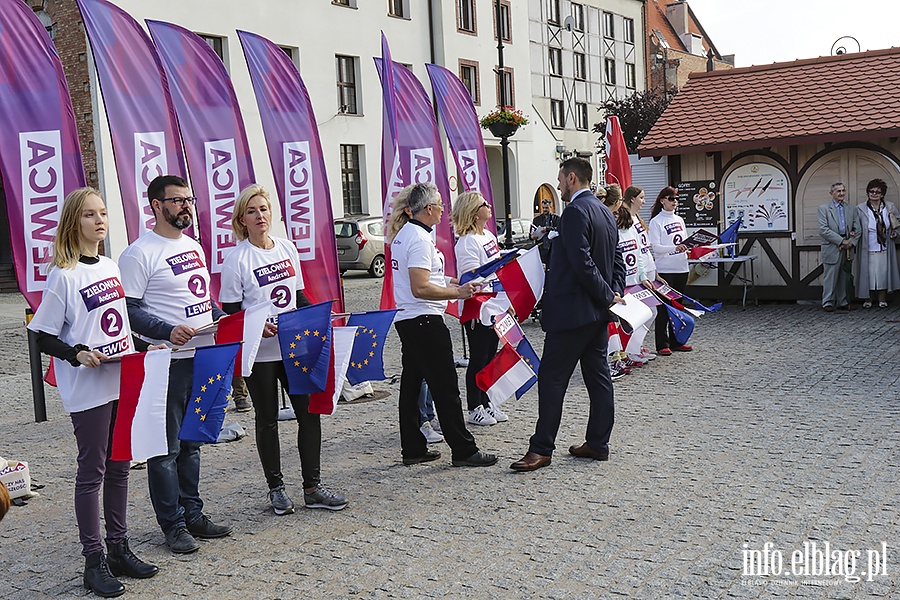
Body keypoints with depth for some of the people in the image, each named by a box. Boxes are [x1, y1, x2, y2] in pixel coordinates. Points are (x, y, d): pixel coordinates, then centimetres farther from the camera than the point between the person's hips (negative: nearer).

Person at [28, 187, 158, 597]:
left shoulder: (111, 268, 11)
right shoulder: (63, 275, -10)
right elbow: (44, 337, -9)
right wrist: (78, 354, -24)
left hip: (123, 382, 7)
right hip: (87, 390, -6)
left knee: (119, 466, 13)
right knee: (92, 470, 1)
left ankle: (119, 548, 24)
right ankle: (94, 561, 11)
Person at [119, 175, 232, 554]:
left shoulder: (193, 246, 15)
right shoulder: (139, 254, -10)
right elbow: (128, 309, -15)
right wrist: (168, 331, -27)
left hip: (204, 358, 8)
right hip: (167, 363, -8)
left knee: (192, 442, 16)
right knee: (167, 447, 1)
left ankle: (192, 514, 26)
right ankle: (173, 525, 12)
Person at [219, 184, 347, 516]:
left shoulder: (287, 248, 7)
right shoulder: (236, 259, -9)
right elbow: (230, 311, -8)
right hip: (258, 352, -5)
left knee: (310, 412, 3)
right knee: (267, 420, 7)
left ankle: (312, 487, 14)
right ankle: (276, 488, 21)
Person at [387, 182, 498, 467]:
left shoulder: (403, 234, 13)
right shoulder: (419, 238, -18)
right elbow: (421, 289, -24)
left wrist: (450, 284, 23)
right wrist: (457, 293, -19)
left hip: (406, 320, 10)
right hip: (425, 320, -10)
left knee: (411, 384, 13)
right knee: (445, 387, -4)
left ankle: (413, 449, 20)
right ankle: (463, 450, 3)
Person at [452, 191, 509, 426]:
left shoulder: (489, 236, 13)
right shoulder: (466, 243, -16)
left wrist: (507, 302, 19)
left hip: (494, 307, 8)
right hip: (477, 309, -8)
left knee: (490, 358, 13)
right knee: (478, 360, 0)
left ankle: (486, 402, 24)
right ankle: (474, 408, 10)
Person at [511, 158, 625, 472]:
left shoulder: (576, 211, -15)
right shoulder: (605, 212, 15)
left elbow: (581, 262, -22)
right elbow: (618, 261, 16)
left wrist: (608, 295, -14)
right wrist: (615, 293, 6)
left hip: (572, 310, -10)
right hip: (598, 311, 10)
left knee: (551, 377, -5)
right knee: (598, 376, 11)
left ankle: (541, 448, -2)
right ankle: (598, 443, 18)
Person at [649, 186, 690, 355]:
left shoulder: (679, 220, 14)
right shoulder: (656, 221, -6)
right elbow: (655, 247, -14)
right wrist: (675, 248, -27)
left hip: (681, 268, 7)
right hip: (665, 269, -7)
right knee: (664, 307, -4)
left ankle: (676, 341, 20)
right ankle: (662, 344, 1)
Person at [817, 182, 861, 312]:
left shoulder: (851, 210, 15)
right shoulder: (824, 209, 0)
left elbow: (858, 228, 12)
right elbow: (823, 230, -10)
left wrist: (851, 242, -6)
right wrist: (841, 241, -13)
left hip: (847, 248, 4)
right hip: (832, 249, -4)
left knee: (844, 277, 7)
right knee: (830, 277, -3)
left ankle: (842, 302, 14)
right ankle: (828, 303, 3)